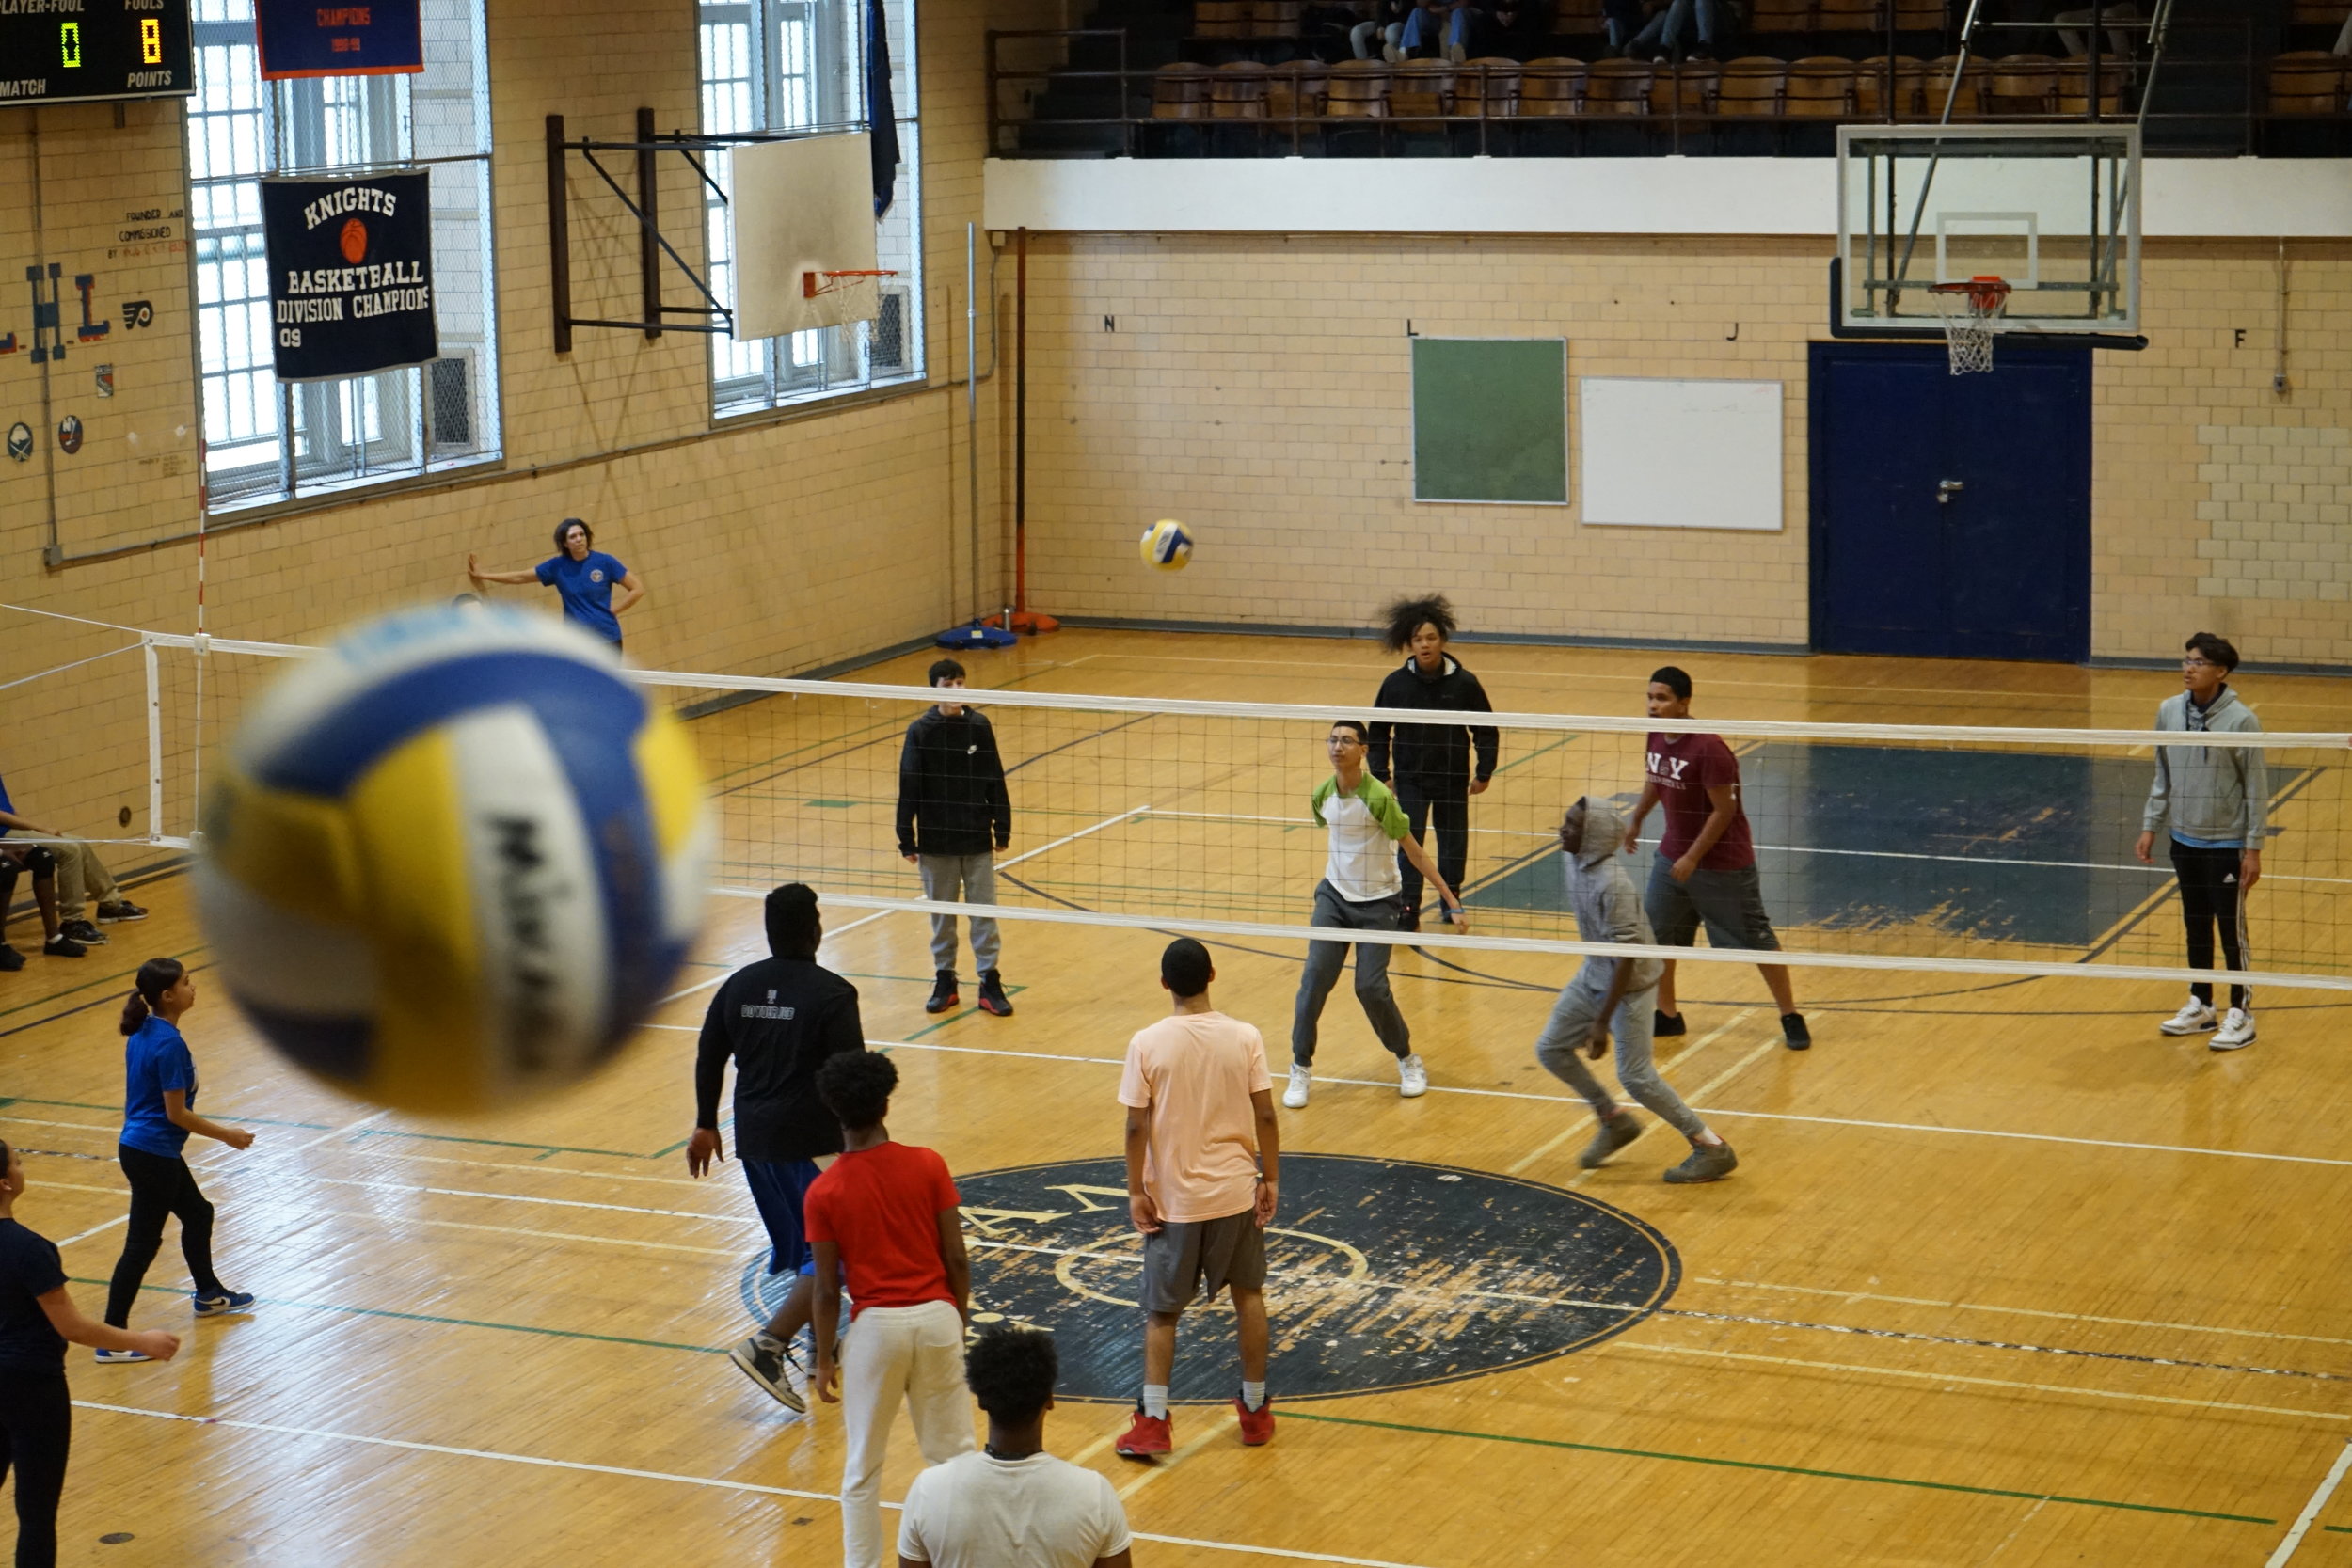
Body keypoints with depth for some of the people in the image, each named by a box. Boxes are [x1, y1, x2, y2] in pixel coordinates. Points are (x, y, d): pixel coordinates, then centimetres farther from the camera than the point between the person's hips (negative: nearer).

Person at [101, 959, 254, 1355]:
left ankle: (208, 1295, 46)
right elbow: (177, 1113, -21)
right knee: (142, 1245, -2)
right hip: (152, 1155, -10)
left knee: (197, 1214, 26)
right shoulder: (169, 1044, -24)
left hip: (142, 1147, 10)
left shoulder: (143, 1033, 4)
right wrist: (227, 1135, -10)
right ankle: (112, 1339, 3)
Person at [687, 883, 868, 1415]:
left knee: (796, 1245, 21)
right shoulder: (831, 994, -14)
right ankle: (768, 1346, -14)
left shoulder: (738, 986, 5)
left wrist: (706, 1126, 21)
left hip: (754, 1138, 7)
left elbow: (709, 1059, 10)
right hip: (813, 1142, -7)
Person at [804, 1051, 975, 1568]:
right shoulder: (928, 1165, -5)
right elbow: (956, 1258, -2)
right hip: (936, 1316, 2)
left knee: (862, 1468, 11)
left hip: (876, 1325, -2)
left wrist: (825, 1359, 7)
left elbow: (827, 1289, -5)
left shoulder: (824, 1193, -9)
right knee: (953, 1454, 15)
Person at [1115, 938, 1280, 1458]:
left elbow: (1136, 1127, -11)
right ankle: (1255, 1408, 26)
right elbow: (1265, 1116, -6)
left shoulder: (1146, 1044, -13)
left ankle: (1153, 1422, 3)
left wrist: (1136, 1191, -2)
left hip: (1173, 1199, -1)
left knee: (1161, 1312, 9)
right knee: (1248, 1294, 19)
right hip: (1236, 1191, 2)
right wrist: (1271, 1180, 4)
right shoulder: (1245, 1038, -9)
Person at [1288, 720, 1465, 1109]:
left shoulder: (1379, 797, -21)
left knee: (1370, 987, -11)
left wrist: (1453, 903, -14)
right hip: (1335, 897, 4)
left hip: (1378, 904, -4)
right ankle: (1301, 1069, 4)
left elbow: (1415, 853, -15)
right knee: (1315, 978, -8)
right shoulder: (1322, 796, -4)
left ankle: (1408, 1061, 14)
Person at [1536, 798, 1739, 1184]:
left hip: (1629, 985, -9)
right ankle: (1615, 1122, 30)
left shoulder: (1612, 886, -31)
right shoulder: (1572, 861, -5)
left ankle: (1712, 1149, 10)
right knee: (1551, 1050, 12)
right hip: (1593, 975, 9)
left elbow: (1626, 958, -28)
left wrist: (1602, 1021, -25)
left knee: (1635, 1076, -5)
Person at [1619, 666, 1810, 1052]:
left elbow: (1724, 810, -22)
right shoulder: (1656, 737, -2)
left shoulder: (1709, 748, -25)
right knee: (1655, 933, 7)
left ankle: (1790, 1017, 15)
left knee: (1754, 939, 2)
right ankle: (1667, 1015, 22)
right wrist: (1636, 819, 16)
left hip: (1723, 864, -7)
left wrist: (1693, 858, -20)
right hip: (1672, 855, 7)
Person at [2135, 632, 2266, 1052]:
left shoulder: (2241, 721, -14)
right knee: (2196, 926, 14)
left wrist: (2254, 848, -12)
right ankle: (2200, 1006, 26)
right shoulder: (2169, 712, 0)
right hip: (2184, 840, 5)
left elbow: (2256, 789, -10)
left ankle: (2241, 1015, 12)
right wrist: (2150, 826, 8)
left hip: (2226, 845, -5)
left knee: (2231, 928, 2)